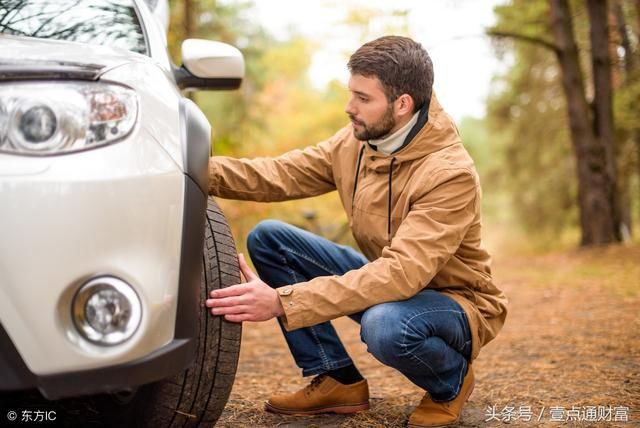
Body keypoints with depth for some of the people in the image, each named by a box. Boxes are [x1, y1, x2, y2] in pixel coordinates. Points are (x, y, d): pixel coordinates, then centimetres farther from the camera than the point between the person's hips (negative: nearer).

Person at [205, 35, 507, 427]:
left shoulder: (451, 174, -30)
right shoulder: (356, 140, -7)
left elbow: (402, 275, -39)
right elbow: (281, 174, -6)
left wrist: (282, 301, -44)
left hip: (455, 303, -7)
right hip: (388, 280, 7)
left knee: (385, 324, -42)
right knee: (268, 238, -7)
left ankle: (452, 382, -4)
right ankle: (338, 381, 1)